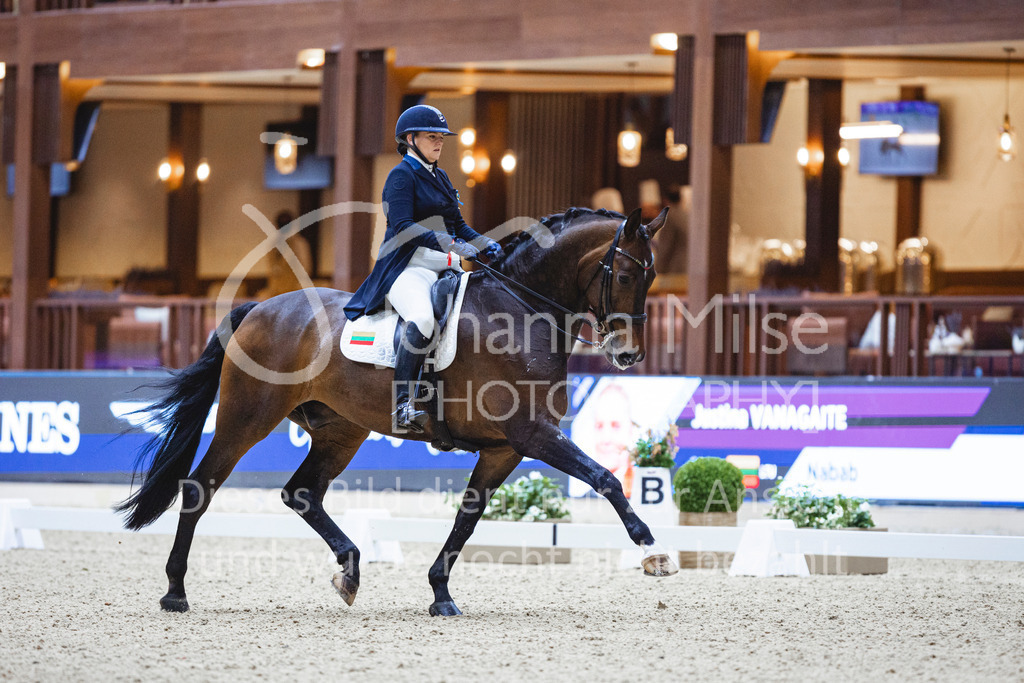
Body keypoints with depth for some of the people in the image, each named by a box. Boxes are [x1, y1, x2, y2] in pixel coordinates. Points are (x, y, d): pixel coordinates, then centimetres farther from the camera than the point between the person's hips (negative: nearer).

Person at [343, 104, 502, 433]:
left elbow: (458, 225, 25)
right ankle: (403, 404, -36)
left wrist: (484, 244, 4)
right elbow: (403, 226, -18)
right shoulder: (402, 176, -3)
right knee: (423, 318, -37)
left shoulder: (440, 178, 22)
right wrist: (450, 243, -28)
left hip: (446, 270, 9)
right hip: (409, 268, -9)